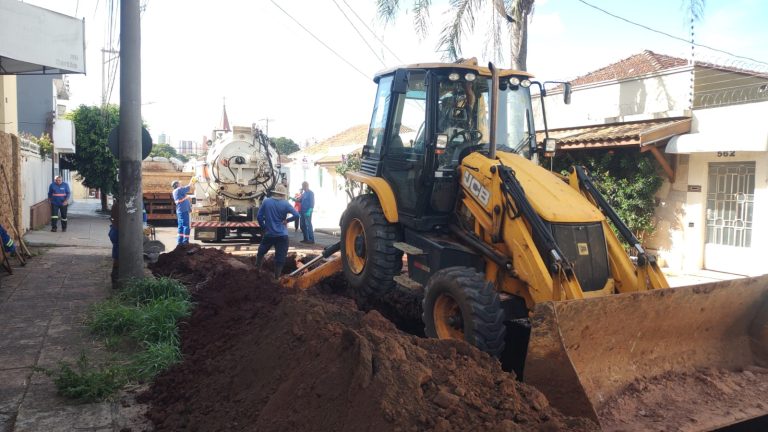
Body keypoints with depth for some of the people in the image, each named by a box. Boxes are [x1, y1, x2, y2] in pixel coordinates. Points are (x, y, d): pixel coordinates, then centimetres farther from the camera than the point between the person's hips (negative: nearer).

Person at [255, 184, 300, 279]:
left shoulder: (266, 202, 0)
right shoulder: (285, 204, -5)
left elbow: (259, 216, 1)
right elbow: (297, 215, -14)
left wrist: (264, 227, 14)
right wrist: (287, 220, 0)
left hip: (269, 234, 2)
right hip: (282, 235, -2)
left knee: (261, 252, 24)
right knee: (280, 258, 6)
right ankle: (277, 278, 11)